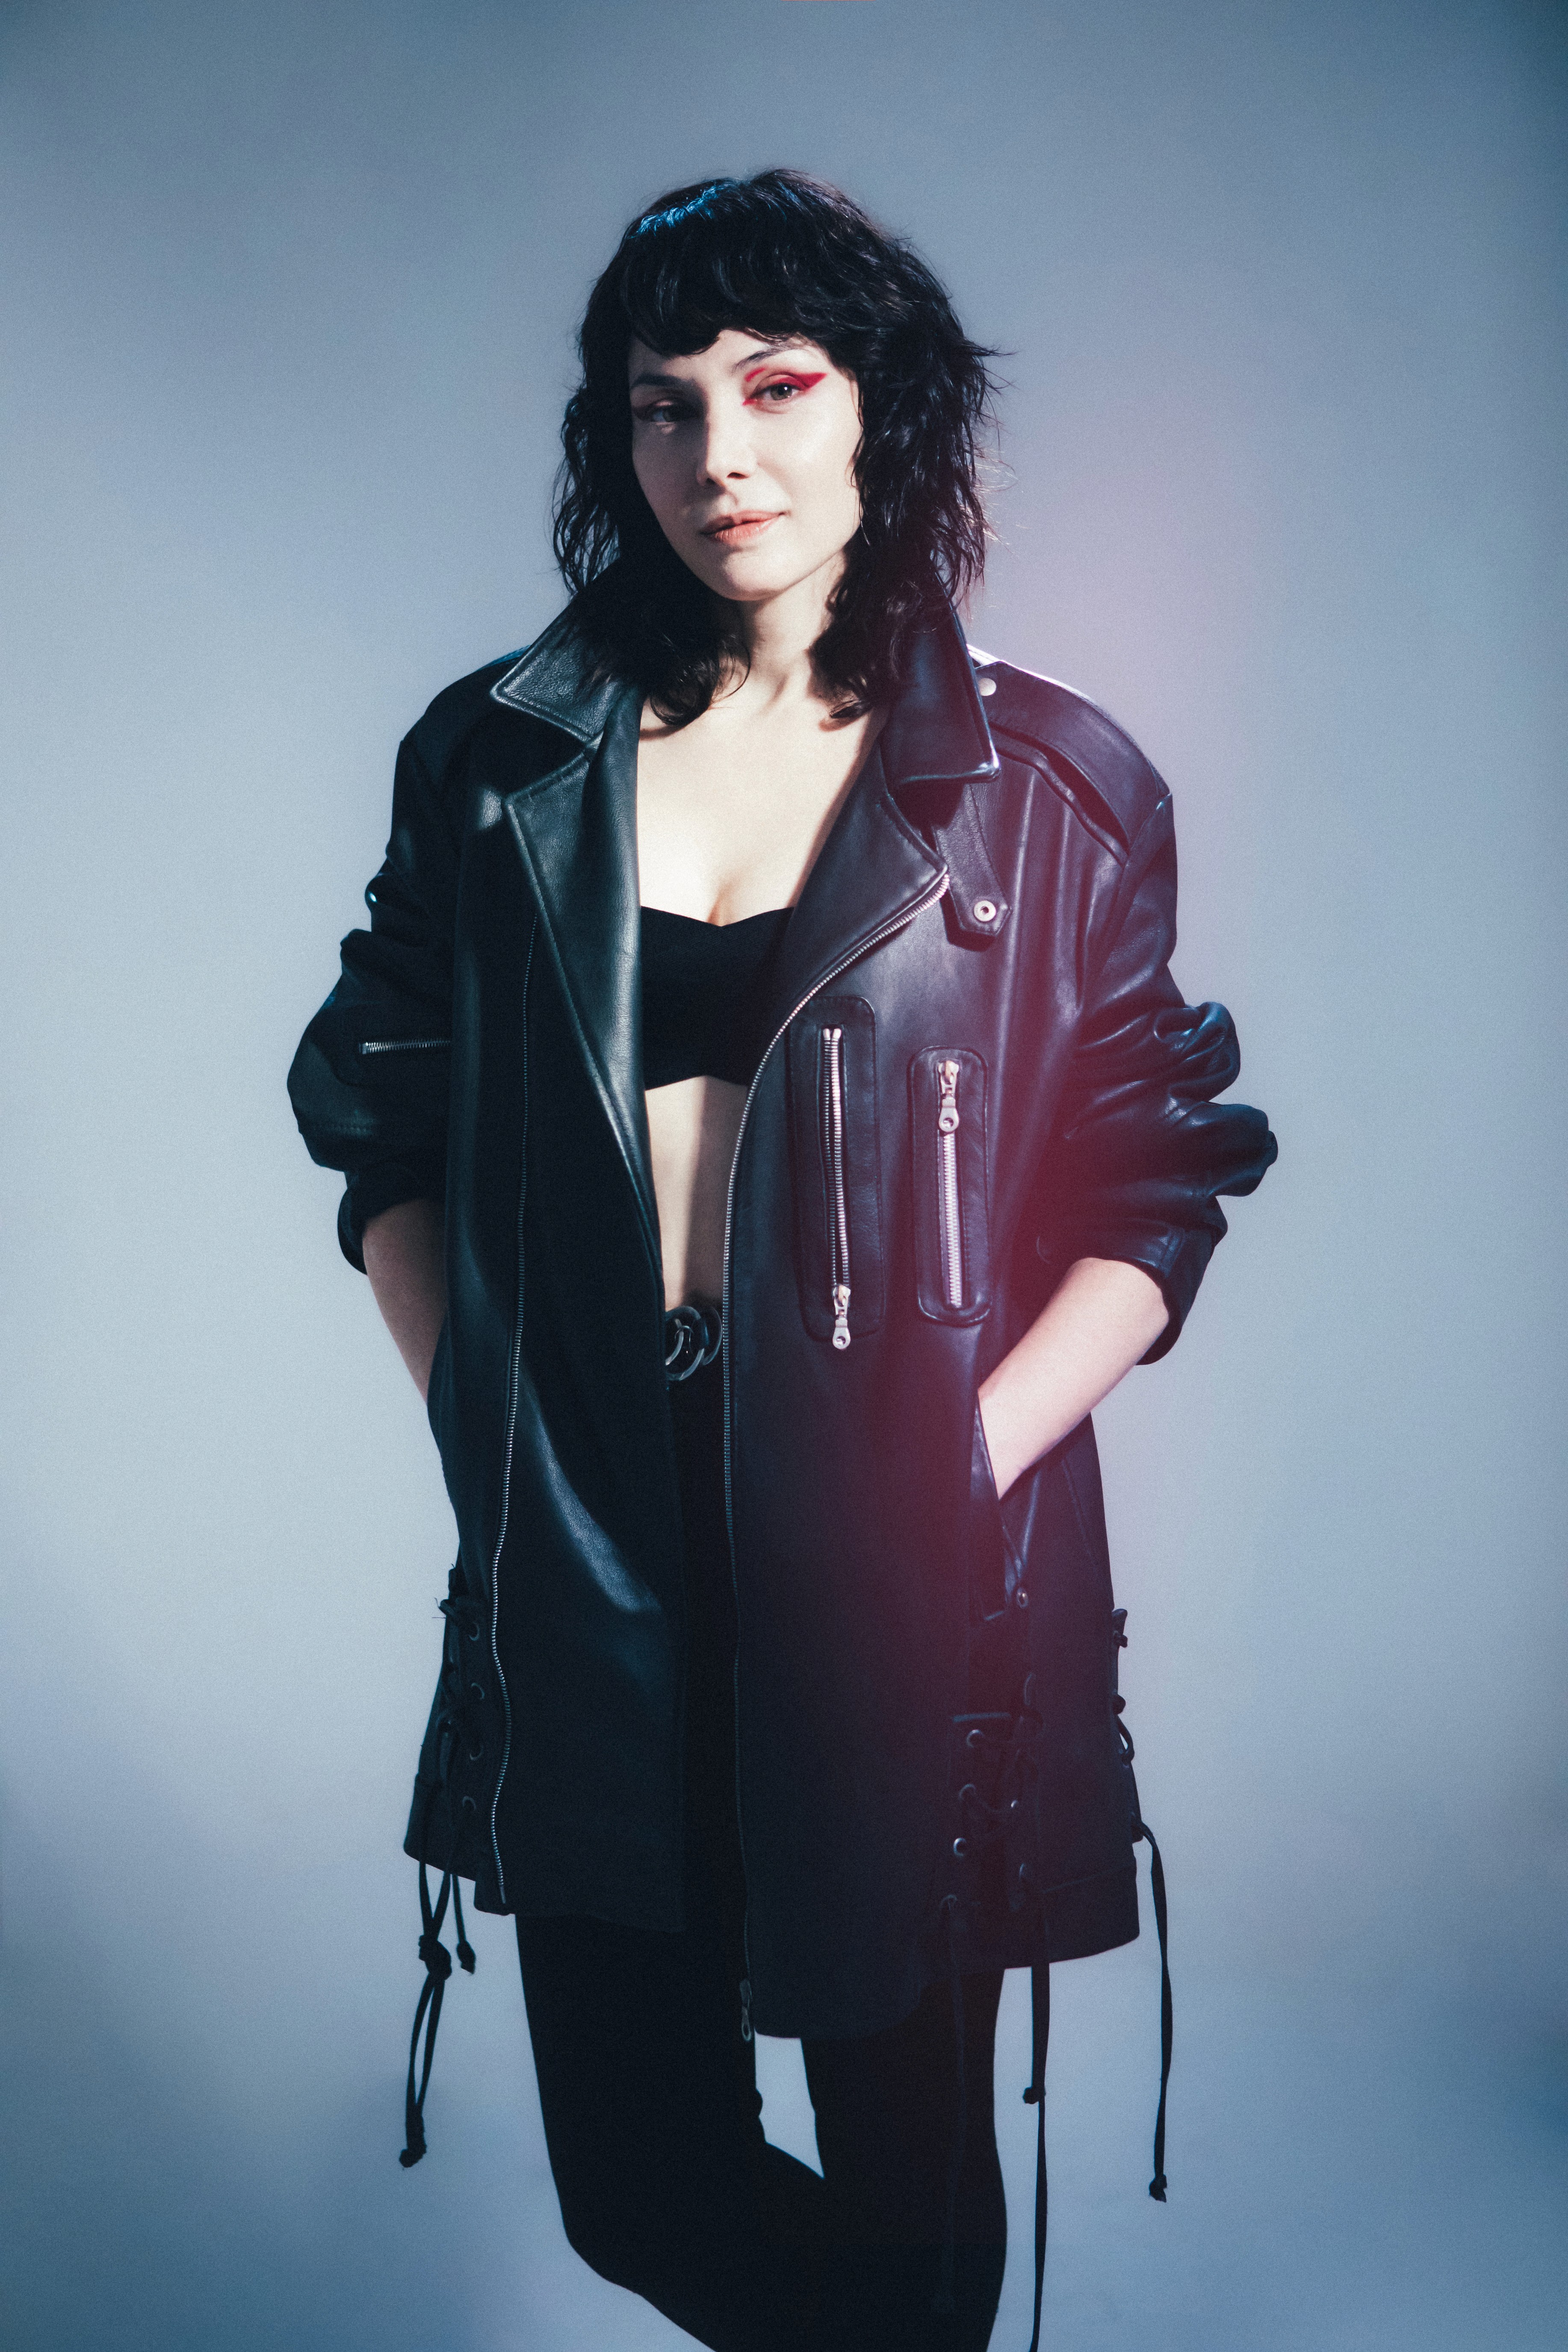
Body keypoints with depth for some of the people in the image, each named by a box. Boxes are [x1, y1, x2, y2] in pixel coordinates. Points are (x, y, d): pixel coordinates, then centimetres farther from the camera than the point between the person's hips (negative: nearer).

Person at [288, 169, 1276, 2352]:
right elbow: (385, 1125, 9)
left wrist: (965, 1465, -12)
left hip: (906, 1587, -2)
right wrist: (476, 1411, -3)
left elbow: (1154, 1189, 0)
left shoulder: (1053, 791, 0)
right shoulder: (499, 763, 6)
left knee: (906, 2170, 11)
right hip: (588, 1572, 2)